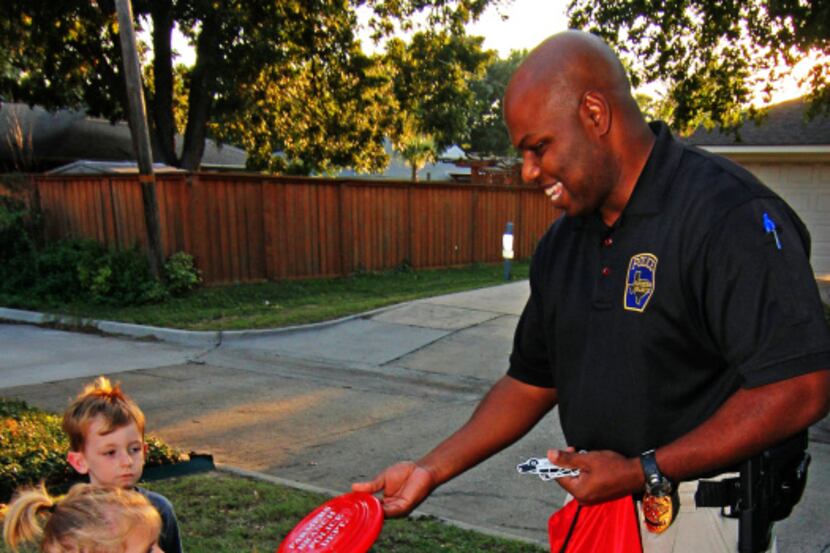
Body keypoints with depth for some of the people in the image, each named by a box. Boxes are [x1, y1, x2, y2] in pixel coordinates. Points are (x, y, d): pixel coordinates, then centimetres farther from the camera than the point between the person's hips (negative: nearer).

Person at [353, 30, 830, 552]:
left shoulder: (729, 213, -19)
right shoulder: (561, 244, 5)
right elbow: (532, 382, 10)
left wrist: (643, 473, -21)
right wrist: (431, 468, 2)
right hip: (594, 496, 7)